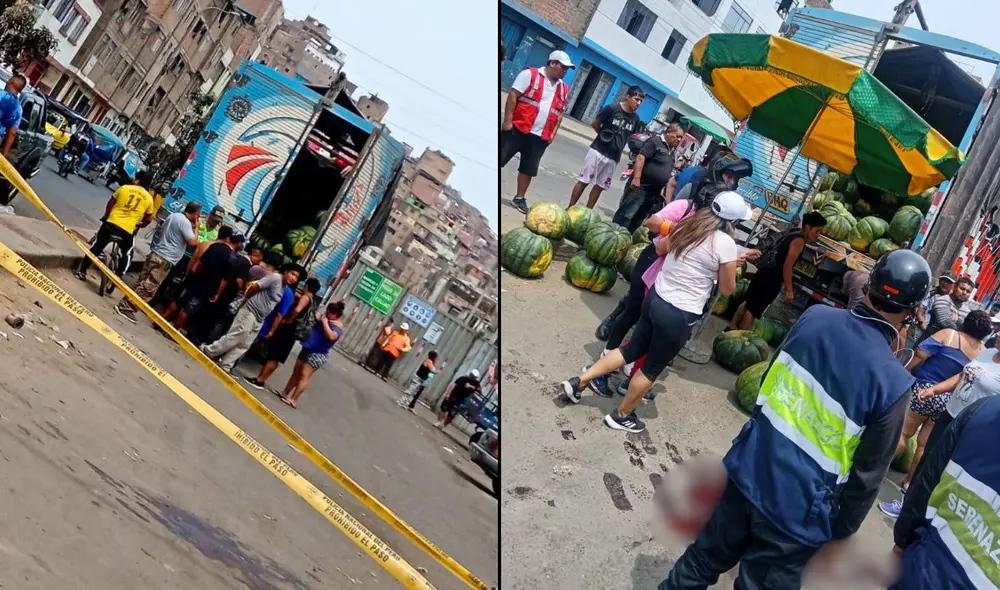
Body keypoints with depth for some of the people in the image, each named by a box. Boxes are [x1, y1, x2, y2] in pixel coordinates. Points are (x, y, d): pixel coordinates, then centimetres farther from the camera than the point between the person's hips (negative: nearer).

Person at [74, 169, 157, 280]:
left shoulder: (124, 188, 3)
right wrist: (140, 225, 31)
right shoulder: (149, 199, 1)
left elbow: (110, 204, 13)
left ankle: (81, 272, 25)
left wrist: (106, 216, 30)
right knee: (127, 255, 22)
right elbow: (148, 219, 10)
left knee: (96, 247, 19)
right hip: (127, 231, -1)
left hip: (110, 224, 1)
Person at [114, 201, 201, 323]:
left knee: (141, 282, 14)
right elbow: (192, 242, -16)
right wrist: (196, 228, -4)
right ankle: (126, 308, -6)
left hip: (156, 253, 9)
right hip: (165, 260, -9)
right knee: (148, 288, -6)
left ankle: (124, 304, 18)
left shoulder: (173, 216, 14)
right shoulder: (185, 222, -14)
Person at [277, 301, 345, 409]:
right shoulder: (325, 318, 12)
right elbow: (313, 325, 25)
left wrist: (325, 322, -24)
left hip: (318, 354, -9)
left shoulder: (338, 327, -14)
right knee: (296, 372, 13)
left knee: (304, 376, -12)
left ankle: (293, 400, -11)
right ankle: (285, 393, 22)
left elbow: (331, 336, -34)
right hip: (308, 349, 9)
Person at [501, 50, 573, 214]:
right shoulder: (530, 74, -5)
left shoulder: (563, 89, 12)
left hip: (540, 137, 5)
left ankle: (520, 198, 22)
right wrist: (507, 121, -14)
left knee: (529, 169, 10)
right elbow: (513, 96, -9)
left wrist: (553, 133, 11)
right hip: (517, 129, -5)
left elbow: (559, 113, 20)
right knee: (498, 160, 1)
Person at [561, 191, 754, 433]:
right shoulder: (726, 243, -16)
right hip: (679, 316, -6)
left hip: (655, 298, 6)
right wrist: (731, 265, 12)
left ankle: (579, 381, 22)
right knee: (652, 368, 14)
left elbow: (660, 248, 21)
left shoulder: (688, 225, 3)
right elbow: (727, 289, -5)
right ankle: (621, 416, 28)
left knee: (633, 349, 24)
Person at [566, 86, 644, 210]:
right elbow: (594, 124, -2)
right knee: (583, 181, -1)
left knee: (600, 186, 9)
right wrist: (604, 135, 4)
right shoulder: (612, 108, -11)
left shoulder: (635, 119, 3)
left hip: (613, 158, 5)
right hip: (598, 151, -5)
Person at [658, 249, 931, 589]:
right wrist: (841, 531, 4)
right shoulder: (893, 384, -20)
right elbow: (868, 476, -10)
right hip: (797, 513, -4)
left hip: (748, 472, 4)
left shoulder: (815, 317, -8)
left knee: (706, 557, 24)